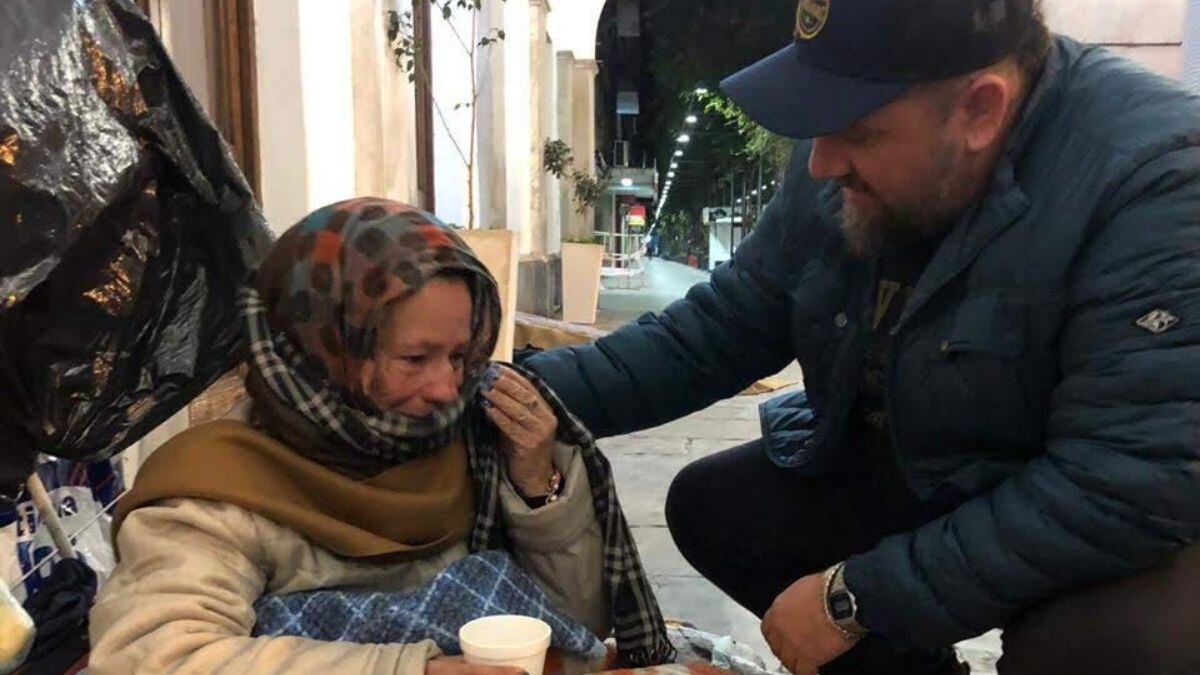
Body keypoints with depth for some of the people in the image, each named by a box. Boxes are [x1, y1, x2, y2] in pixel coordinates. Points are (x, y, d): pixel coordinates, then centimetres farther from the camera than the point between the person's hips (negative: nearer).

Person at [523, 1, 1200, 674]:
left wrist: (855, 595, -27)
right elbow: (717, 330, -2)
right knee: (712, 507, 1)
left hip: (1131, 511, -5)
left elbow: (1136, 486, -33)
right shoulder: (838, 174, -9)